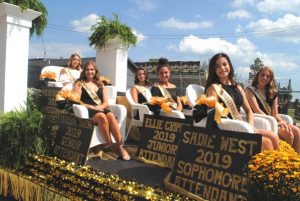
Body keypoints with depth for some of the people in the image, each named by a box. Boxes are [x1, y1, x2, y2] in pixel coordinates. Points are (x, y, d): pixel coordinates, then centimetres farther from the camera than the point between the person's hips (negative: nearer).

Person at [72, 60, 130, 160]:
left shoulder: (100, 84, 23)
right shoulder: (79, 83, 11)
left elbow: (105, 102, 15)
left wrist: (100, 107, -8)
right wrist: (91, 107, -15)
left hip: (101, 109, 3)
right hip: (87, 110, -3)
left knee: (111, 116, -32)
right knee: (102, 116, -36)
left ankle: (120, 146, -34)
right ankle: (110, 145, -24)